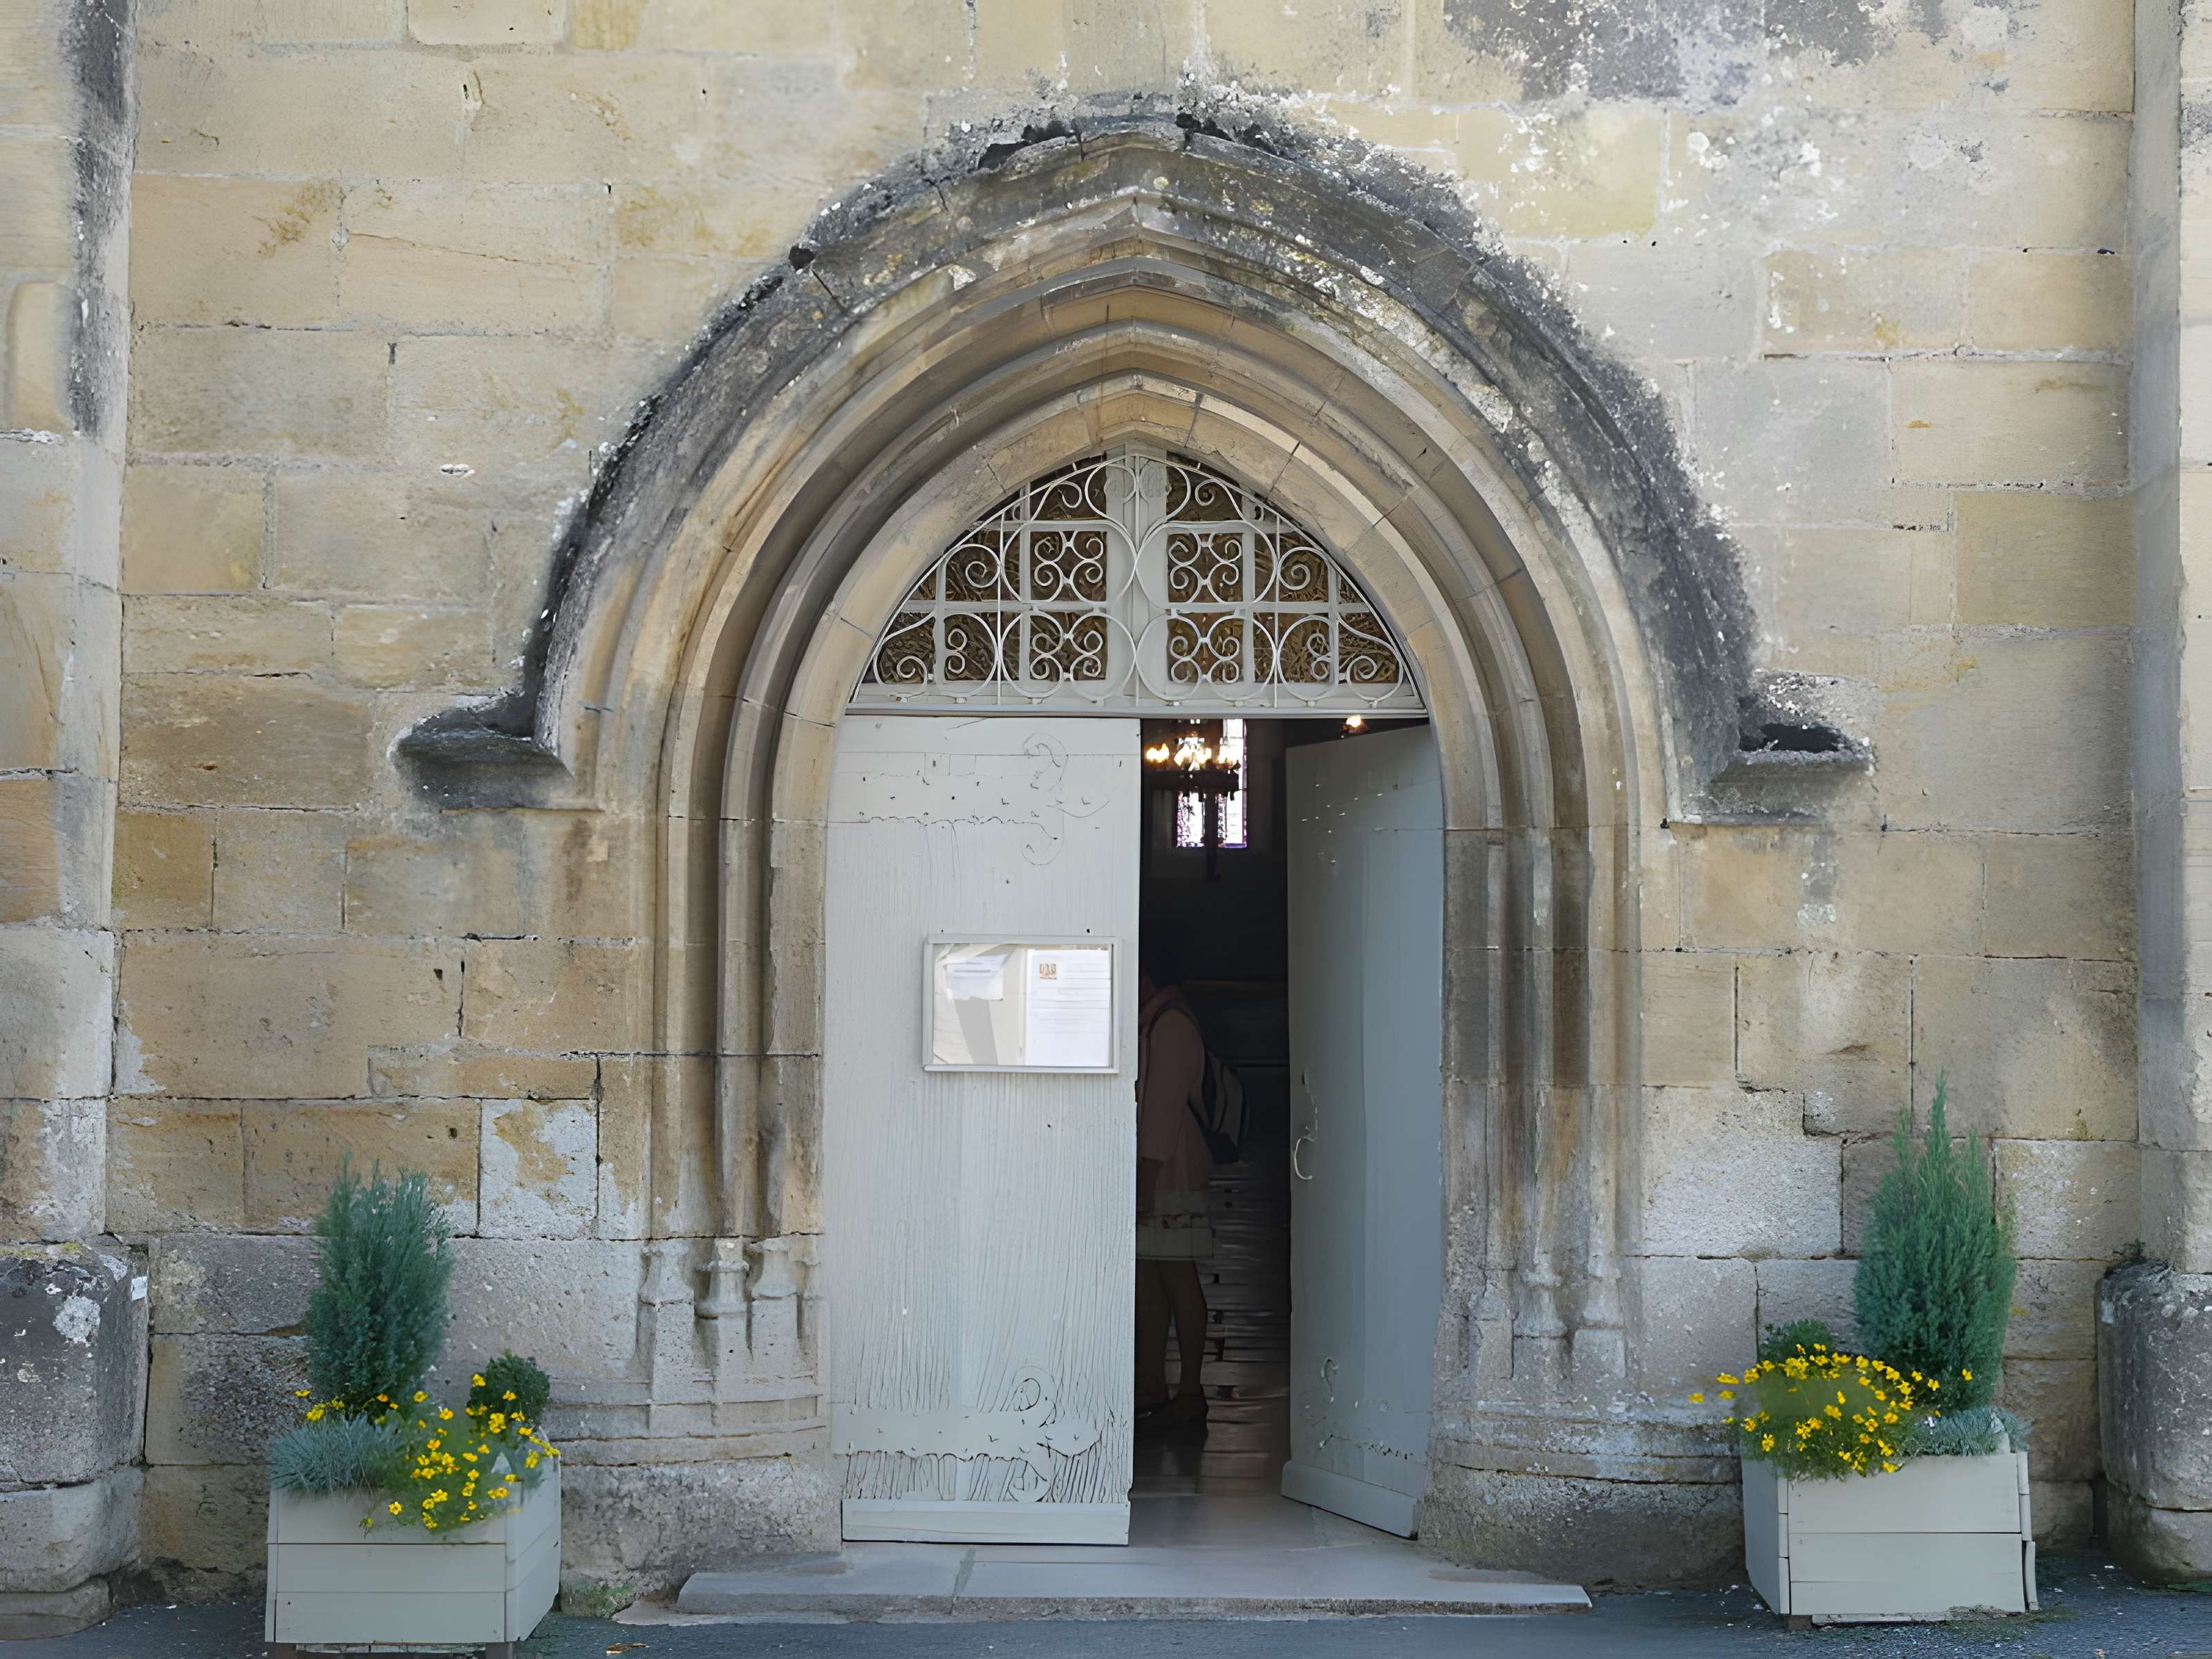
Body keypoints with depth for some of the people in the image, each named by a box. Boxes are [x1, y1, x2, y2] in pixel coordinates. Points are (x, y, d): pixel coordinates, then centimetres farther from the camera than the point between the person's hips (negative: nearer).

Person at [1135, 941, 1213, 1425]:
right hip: (1147, 1173, 10)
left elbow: (1166, 1104, -17)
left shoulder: (1171, 1024, -10)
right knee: (1147, 1276, 9)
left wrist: (1148, 1176, -20)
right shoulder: (1150, 1024, 21)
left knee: (1176, 1276, -7)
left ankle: (1190, 1391, -3)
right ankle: (1152, 1386, 12)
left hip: (1167, 1172, -10)